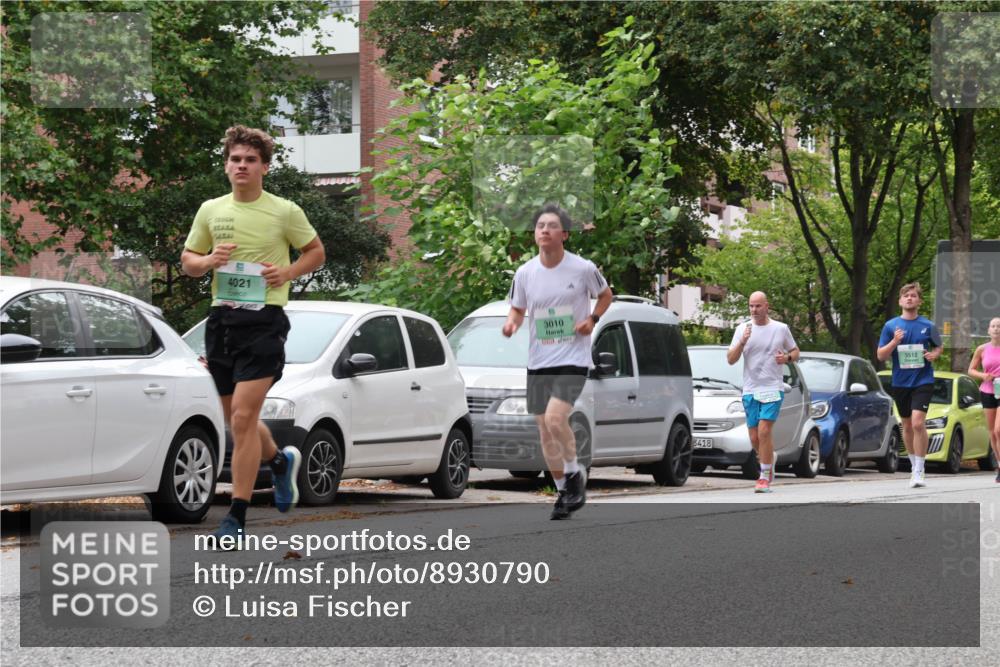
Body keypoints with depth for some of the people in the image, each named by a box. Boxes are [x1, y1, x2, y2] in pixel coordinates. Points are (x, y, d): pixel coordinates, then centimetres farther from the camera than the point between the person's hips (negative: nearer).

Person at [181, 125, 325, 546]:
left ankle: (237, 515, -11)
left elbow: (316, 252, 11)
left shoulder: (284, 212, -1)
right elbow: (187, 259, 17)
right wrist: (208, 261, -6)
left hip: (264, 319, -5)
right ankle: (280, 460, 45)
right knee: (236, 420, 14)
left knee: (243, 418, -14)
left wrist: (288, 272, -7)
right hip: (221, 317, 5)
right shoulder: (211, 211, 9)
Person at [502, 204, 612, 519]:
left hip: (573, 359, -4)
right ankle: (564, 491, 25)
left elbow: (605, 295, 10)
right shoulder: (525, 272, -1)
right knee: (545, 430, 8)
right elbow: (518, 308, 13)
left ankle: (575, 473, 2)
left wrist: (592, 319, -7)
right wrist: (511, 322, -9)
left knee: (555, 418, -22)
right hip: (538, 362, 4)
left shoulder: (583, 268, -8)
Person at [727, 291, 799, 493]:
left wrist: (787, 357, -7)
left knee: (764, 430, -16)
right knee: (754, 437, 5)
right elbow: (730, 359, -1)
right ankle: (769, 465, 31)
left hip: (773, 388, -3)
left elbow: (796, 351, 16)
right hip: (750, 390, 3)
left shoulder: (781, 329, 3)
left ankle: (765, 477, -10)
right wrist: (742, 342, -17)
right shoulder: (742, 329, 4)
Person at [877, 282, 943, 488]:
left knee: (918, 423, -18)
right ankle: (914, 464, 31)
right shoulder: (891, 326, 3)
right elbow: (880, 355, 2)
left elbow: (939, 347, 16)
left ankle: (919, 472, -13)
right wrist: (894, 341, -15)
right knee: (907, 425, 13)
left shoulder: (928, 326, 1)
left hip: (923, 380, -3)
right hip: (900, 383, 3)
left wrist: (934, 354, -7)